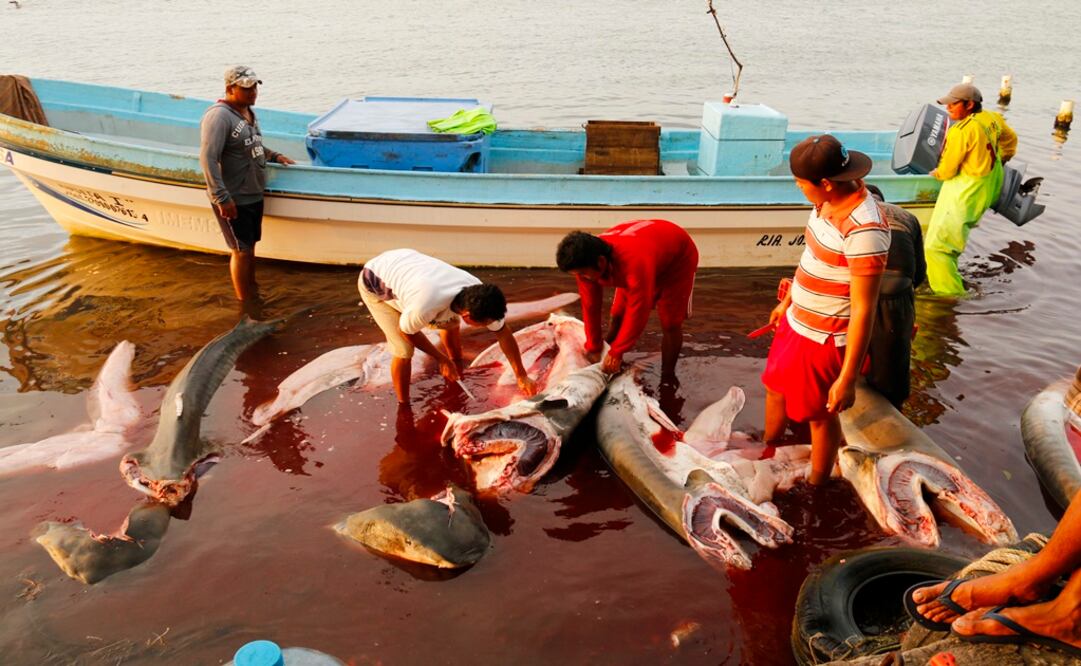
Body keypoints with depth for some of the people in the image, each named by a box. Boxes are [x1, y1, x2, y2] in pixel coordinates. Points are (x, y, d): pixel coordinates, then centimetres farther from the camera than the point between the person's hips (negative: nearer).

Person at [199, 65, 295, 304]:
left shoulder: (248, 111, 10)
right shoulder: (219, 116, -19)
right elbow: (208, 158, -25)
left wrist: (273, 155, 11)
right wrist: (222, 198, -28)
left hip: (254, 195, 8)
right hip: (233, 200, -8)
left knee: (250, 247, 18)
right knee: (241, 251, 0)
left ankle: (253, 292, 33)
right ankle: (246, 304, 12)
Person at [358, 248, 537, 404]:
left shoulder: (480, 295, -25)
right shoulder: (426, 307, -43)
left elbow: (504, 334, -11)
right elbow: (406, 332, -20)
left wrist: (521, 376, -7)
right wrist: (442, 359, -10)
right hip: (374, 283, -6)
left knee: (451, 321, 9)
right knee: (404, 350, -15)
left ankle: (457, 365, 39)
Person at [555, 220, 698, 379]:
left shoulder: (634, 262, -48)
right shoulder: (586, 262, -26)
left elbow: (638, 311, -39)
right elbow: (590, 306, -15)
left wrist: (616, 352, -31)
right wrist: (594, 348, -10)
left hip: (678, 257, -6)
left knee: (670, 324, -11)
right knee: (617, 316, 0)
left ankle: (667, 378, 8)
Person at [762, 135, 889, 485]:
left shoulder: (863, 229, -31)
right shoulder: (828, 202, -5)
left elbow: (864, 310, -28)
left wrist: (848, 378, -24)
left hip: (825, 339, -8)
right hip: (796, 322, 8)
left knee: (819, 414, 14)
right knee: (776, 387, 27)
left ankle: (817, 485, 40)